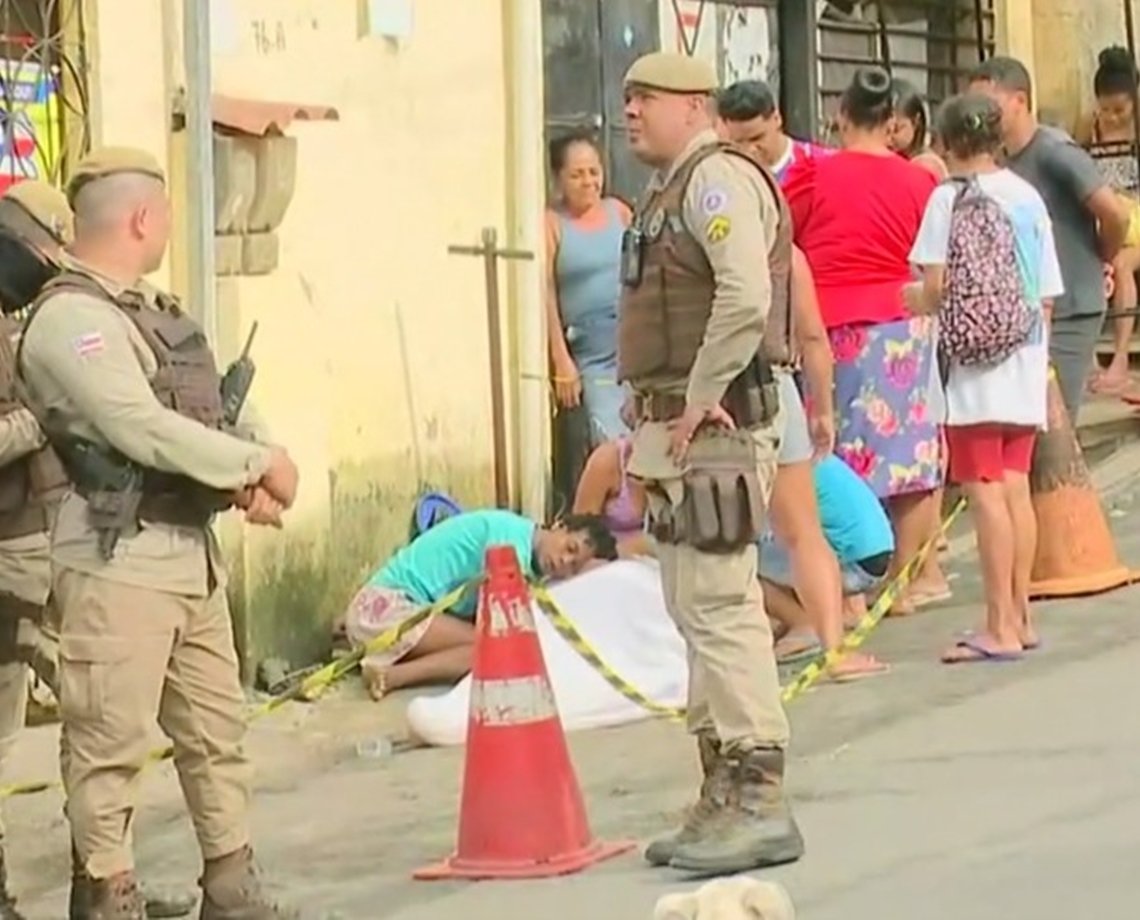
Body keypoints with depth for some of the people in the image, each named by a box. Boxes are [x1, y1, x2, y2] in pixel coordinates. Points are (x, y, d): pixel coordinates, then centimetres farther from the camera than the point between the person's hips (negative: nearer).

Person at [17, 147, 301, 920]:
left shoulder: (156, 312, 16)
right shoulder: (69, 319, -14)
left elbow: (212, 415, 17)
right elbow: (143, 429, -22)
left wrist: (247, 479, -4)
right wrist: (259, 463, -13)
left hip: (193, 551, 10)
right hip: (119, 561, -10)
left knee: (217, 729, 15)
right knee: (111, 742, -4)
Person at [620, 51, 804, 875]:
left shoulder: (717, 179, -12)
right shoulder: (671, 189, 19)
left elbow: (746, 297, -26)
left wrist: (701, 400, -20)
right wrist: (657, 415, 13)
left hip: (715, 427, -11)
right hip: (677, 429, 11)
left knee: (721, 606, -11)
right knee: (695, 611, 13)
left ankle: (759, 801, -10)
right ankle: (726, 796, 19)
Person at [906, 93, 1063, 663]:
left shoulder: (949, 198, -8)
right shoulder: (1029, 198, 8)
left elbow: (937, 287, -13)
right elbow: (1047, 297, 9)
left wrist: (914, 299, 8)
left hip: (976, 366, -6)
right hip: (1025, 364, 6)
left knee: (986, 492, -5)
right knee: (1015, 489, 13)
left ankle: (1000, 628, -5)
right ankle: (1020, 617, 18)